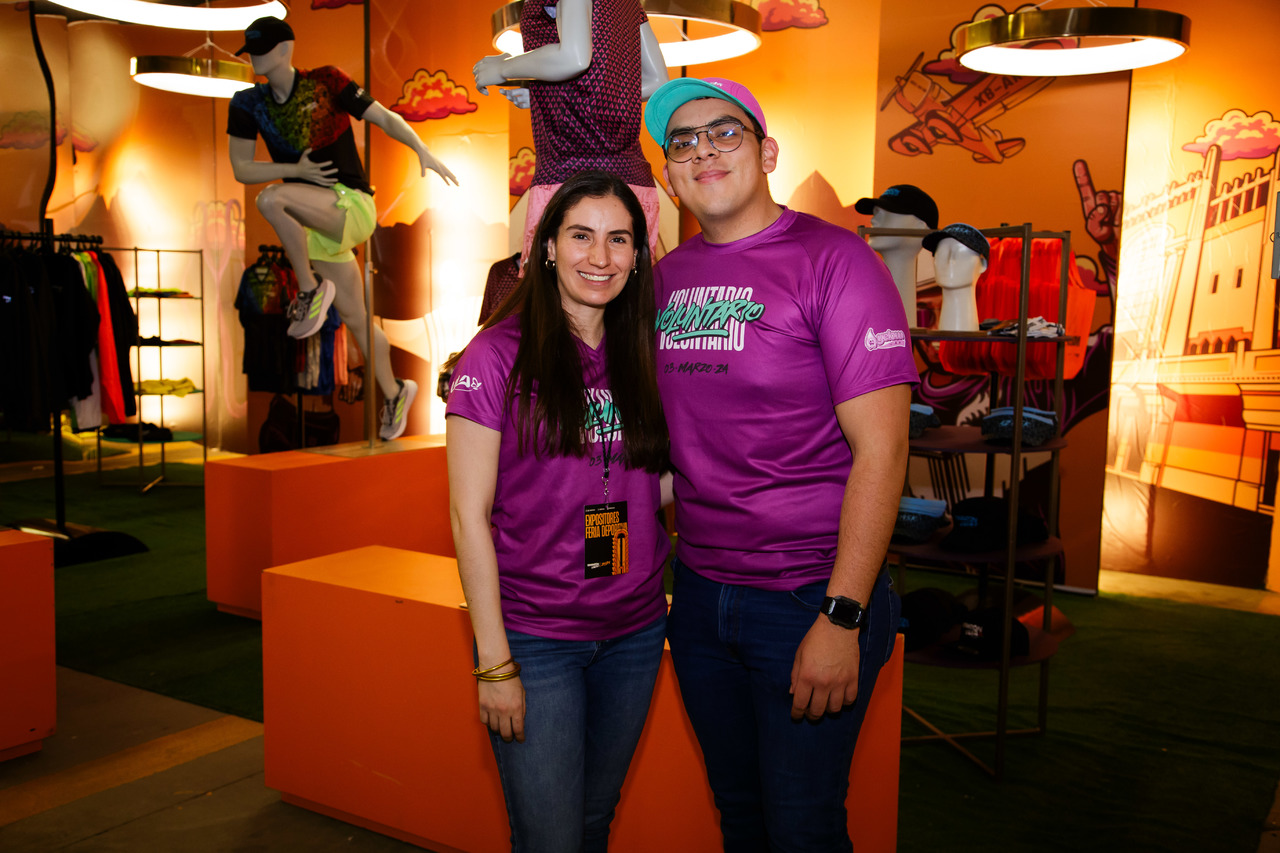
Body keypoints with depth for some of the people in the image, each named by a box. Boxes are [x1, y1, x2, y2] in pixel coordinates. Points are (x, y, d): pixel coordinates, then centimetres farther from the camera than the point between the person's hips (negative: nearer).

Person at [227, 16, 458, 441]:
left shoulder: (325, 82, -2)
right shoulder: (249, 103, 8)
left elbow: (385, 117, -4)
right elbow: (240, 169, 5)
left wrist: (423, 152, -20)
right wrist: (296, 169, -9)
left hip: (351, 203, -5)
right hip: (318, 223, 6)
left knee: (271, 199, -31)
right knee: (354, 318, 9)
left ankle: (311, 290, -13)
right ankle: (394, 393, 26)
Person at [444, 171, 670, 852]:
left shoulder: (642, 357, 5)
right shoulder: (498, 355, -10)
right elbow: (470, 514, -11)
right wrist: (493, 661, -13)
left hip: (635, 630, 5)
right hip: (533, 636, -5)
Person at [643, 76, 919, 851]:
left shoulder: (831, 258, -11)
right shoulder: (667, 276, 7)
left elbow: (881, 447, -16)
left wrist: (842, 618, -20)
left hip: (808, 600, -5)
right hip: (699, 591, 6)